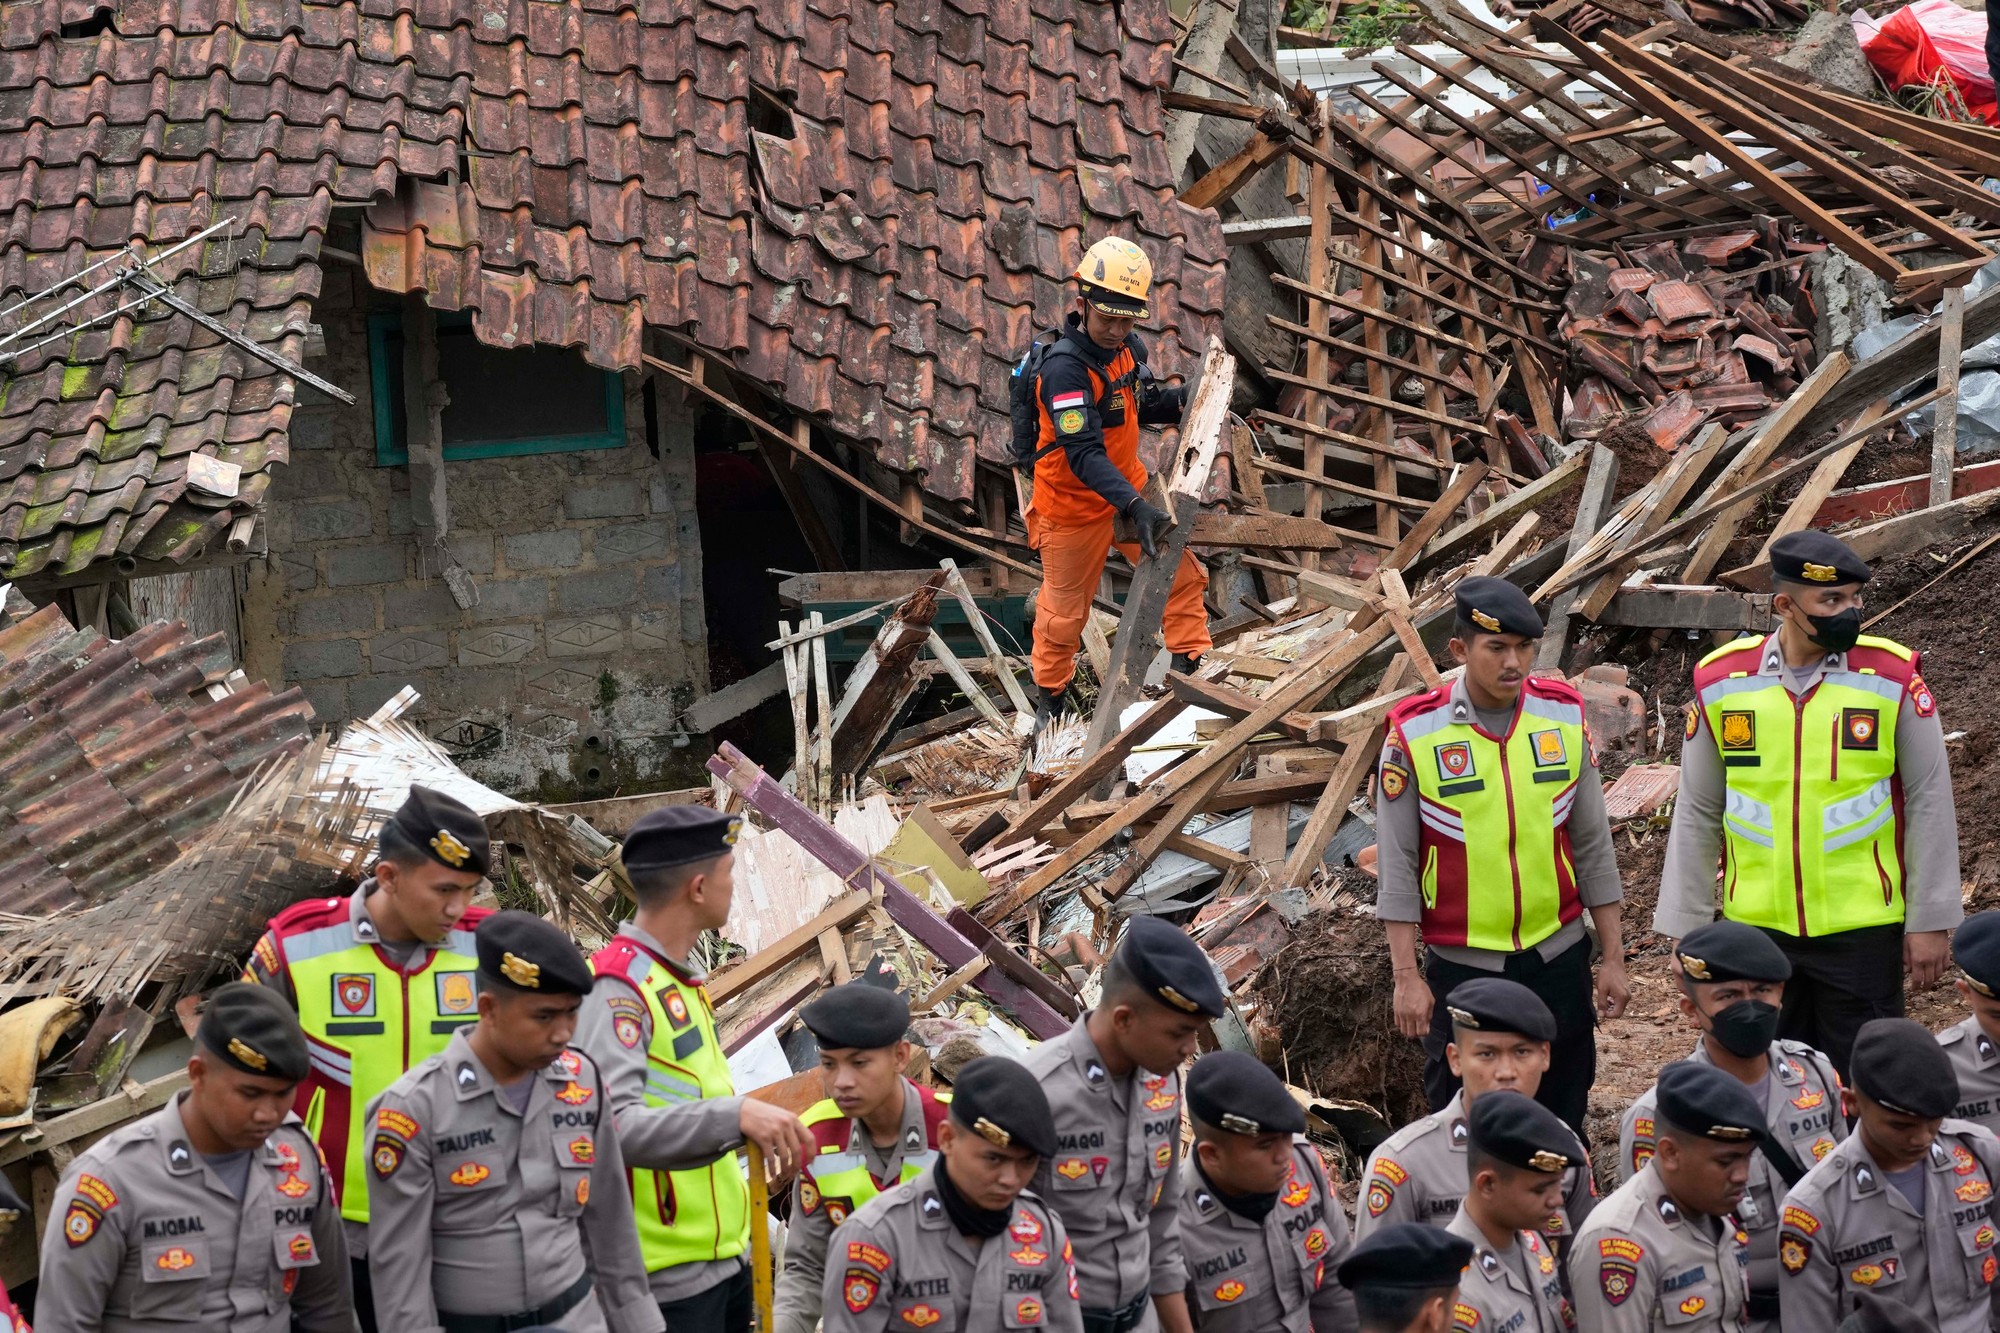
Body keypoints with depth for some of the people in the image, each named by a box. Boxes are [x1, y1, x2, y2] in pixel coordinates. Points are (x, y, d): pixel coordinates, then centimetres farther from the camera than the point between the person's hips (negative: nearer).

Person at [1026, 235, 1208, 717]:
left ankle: (1189, 668, 15)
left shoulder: (1129, 349, -6)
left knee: (1183, 574, 1)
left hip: (1130, 490, 6)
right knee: (1065, 613, 11)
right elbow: (1084, 455, -39)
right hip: (1074, 507, -6)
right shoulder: (1065, 367, -31)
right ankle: (1050, 697, 34)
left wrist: (1186, 398, -10)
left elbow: (1145, 407, 12)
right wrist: (1135, 509, -49)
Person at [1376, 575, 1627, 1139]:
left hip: (1557, 956, 2)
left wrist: (1613, 958, 5)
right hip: (1461, 965, -2)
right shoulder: (1415, 734, -10)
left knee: (1563, 1117, 11)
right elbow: (1397, 866, -6)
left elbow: (1593, 847, 5)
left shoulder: (1564, 718, -1)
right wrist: (1407, 976, -9)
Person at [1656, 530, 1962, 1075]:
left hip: (1863, 931, -2)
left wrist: (1930, 922, -3)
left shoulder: (1893, 677, -6)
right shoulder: (1720, 682, -1)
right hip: (1756, 929, 2)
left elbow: (1929, 804, -1)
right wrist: (1686, 928, 5)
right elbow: (1698, 814, 6)